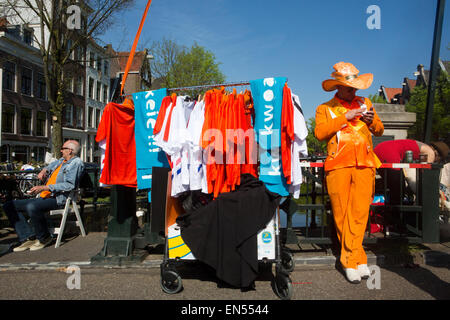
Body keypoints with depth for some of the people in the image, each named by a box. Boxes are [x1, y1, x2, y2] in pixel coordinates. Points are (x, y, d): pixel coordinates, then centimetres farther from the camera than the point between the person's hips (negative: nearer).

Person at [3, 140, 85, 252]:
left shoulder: (76, 162, -5)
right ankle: (29, 238, -8)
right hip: (44, 197, 10)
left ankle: (44, 238, -13)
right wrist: (44, 170, 22)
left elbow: (69, 185, -18)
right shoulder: (62, 160, 23)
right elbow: (52, 165, 47)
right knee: (9, 206, 2)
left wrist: (44, 188, -20)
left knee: (32, 207, -37)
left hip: (58, 199, -10)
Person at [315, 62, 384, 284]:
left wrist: (372, 120, 1)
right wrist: (345, 118, -9)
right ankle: (358, 259, 10)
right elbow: (320, 133, -5)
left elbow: (379, 131, 23)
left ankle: (349, 260, 4)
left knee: (359, 212, -5)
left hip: (364, 165, 2)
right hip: (338, 165, -2)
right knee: (341, 214, -3)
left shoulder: (365, 103, 22)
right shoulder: (325, 109, 13)